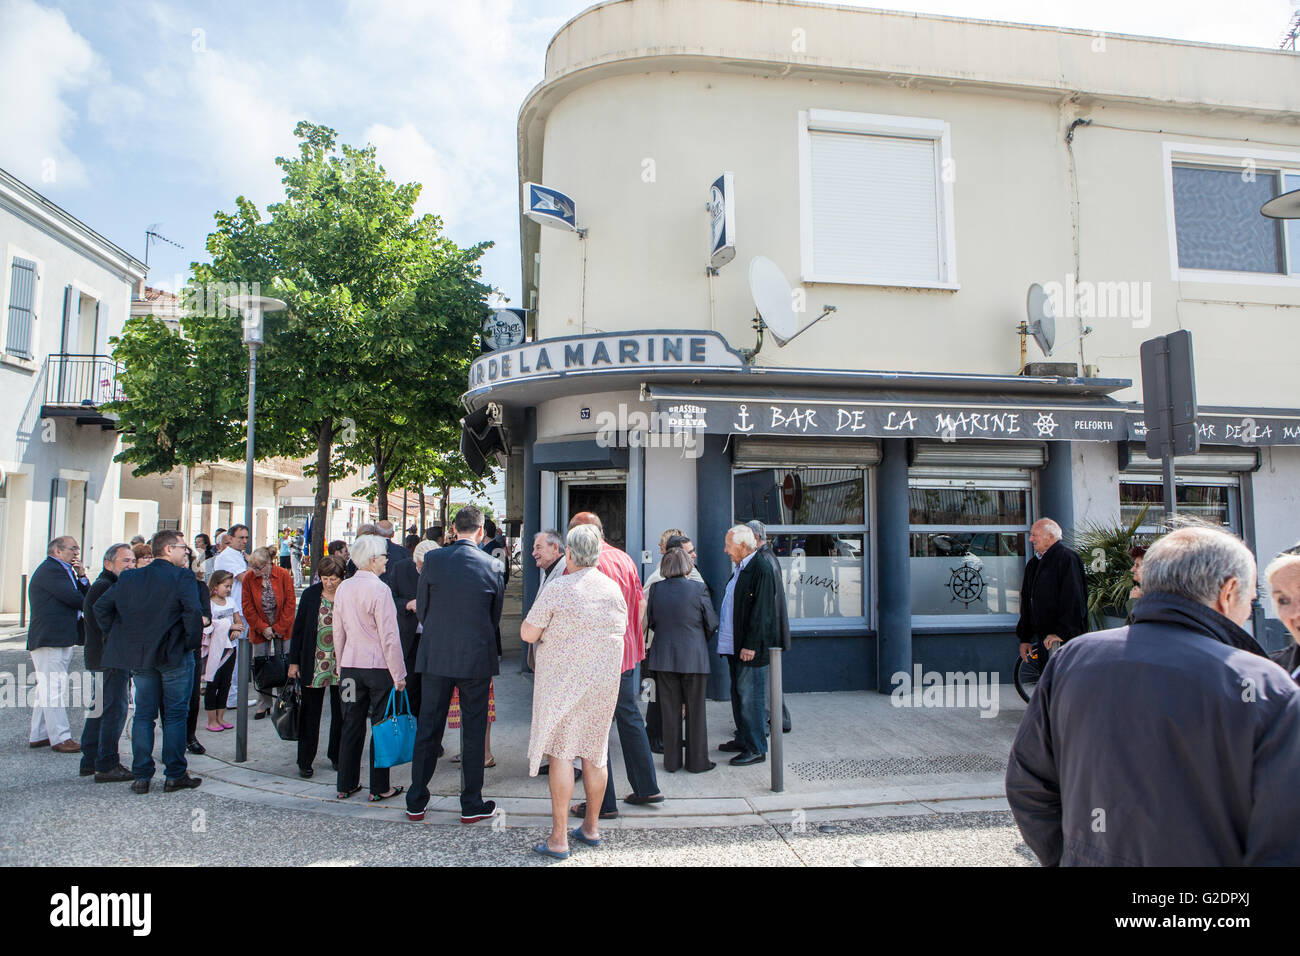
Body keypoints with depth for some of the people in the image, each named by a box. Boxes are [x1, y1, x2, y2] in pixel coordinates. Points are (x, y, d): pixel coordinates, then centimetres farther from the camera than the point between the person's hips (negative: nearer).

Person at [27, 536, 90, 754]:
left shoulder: (62, 570, 20)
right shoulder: (50, 569, -13)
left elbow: (85, 595, 15)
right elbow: (73, 598, -21)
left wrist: (81, 576, 0)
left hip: (59, 640, 11)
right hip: (51, 640, -11)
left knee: (46, 687, 15)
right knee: (55, 688, -8)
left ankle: (38, 735, 23)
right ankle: (60, 738, -6)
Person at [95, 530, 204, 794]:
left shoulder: (129, 578, 7)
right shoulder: (182, 577, -12)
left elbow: (101, 607, 10)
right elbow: (193, 612, -23)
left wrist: (116, 639, 14)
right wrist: (193, 641, -10)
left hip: (139, 656, 5)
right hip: (174, 655, -5)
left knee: (143, 714, 13)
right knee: (175, 715, 4)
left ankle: (141, 776, 15)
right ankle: (175, 776, 9)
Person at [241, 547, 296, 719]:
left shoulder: (283, 575, -11)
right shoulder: (248, 578, -7)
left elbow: (290, 604, -6)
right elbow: (248, 608, -2)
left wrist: (279, 628, -9)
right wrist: (262, 628, -9)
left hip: (282, 629, -1)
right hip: (260, 631, 1)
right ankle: (263, 705, 15)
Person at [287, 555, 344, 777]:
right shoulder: (310, 595, -1)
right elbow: (298, 628, 4)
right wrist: (294, 661, 3)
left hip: (341, 665, 0)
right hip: (314, 664, 0)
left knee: (340, 713, 8)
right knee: (310, 713, 6)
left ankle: (336, 755, 24)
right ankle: (305, 761, 16)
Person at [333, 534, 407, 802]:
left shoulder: (343, 588, 4)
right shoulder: (379, 589, -16)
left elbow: (338, 632, 12)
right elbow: (389, 637, -16)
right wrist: (399, 674, -10)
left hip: (350, 666, 6)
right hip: (378, 666, -6)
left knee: (352, 725, 14)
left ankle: (346, 784, 23)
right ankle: (379, 788, 11)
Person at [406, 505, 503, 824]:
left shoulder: (432, 559, -6)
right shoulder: (493, 566, -7)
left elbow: (421, 608, 2)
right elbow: (496, 616, 2)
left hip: (436, 655, 1)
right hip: (477, 658, -1)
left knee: (427, 729, 12)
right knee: (474, 731, 9)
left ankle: (416, 803, 22)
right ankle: (471, 805, 16)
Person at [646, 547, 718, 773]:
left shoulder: (655, 589, -4)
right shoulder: (698, 589, -11)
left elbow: (651, 621, 6)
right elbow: (711, 623, -3)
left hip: (663, 658, 2)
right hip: (694, 658, -2)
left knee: (670, 711, 11)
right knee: (695, 711, 9)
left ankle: (672, 762, 19)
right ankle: (697, 761, 18)